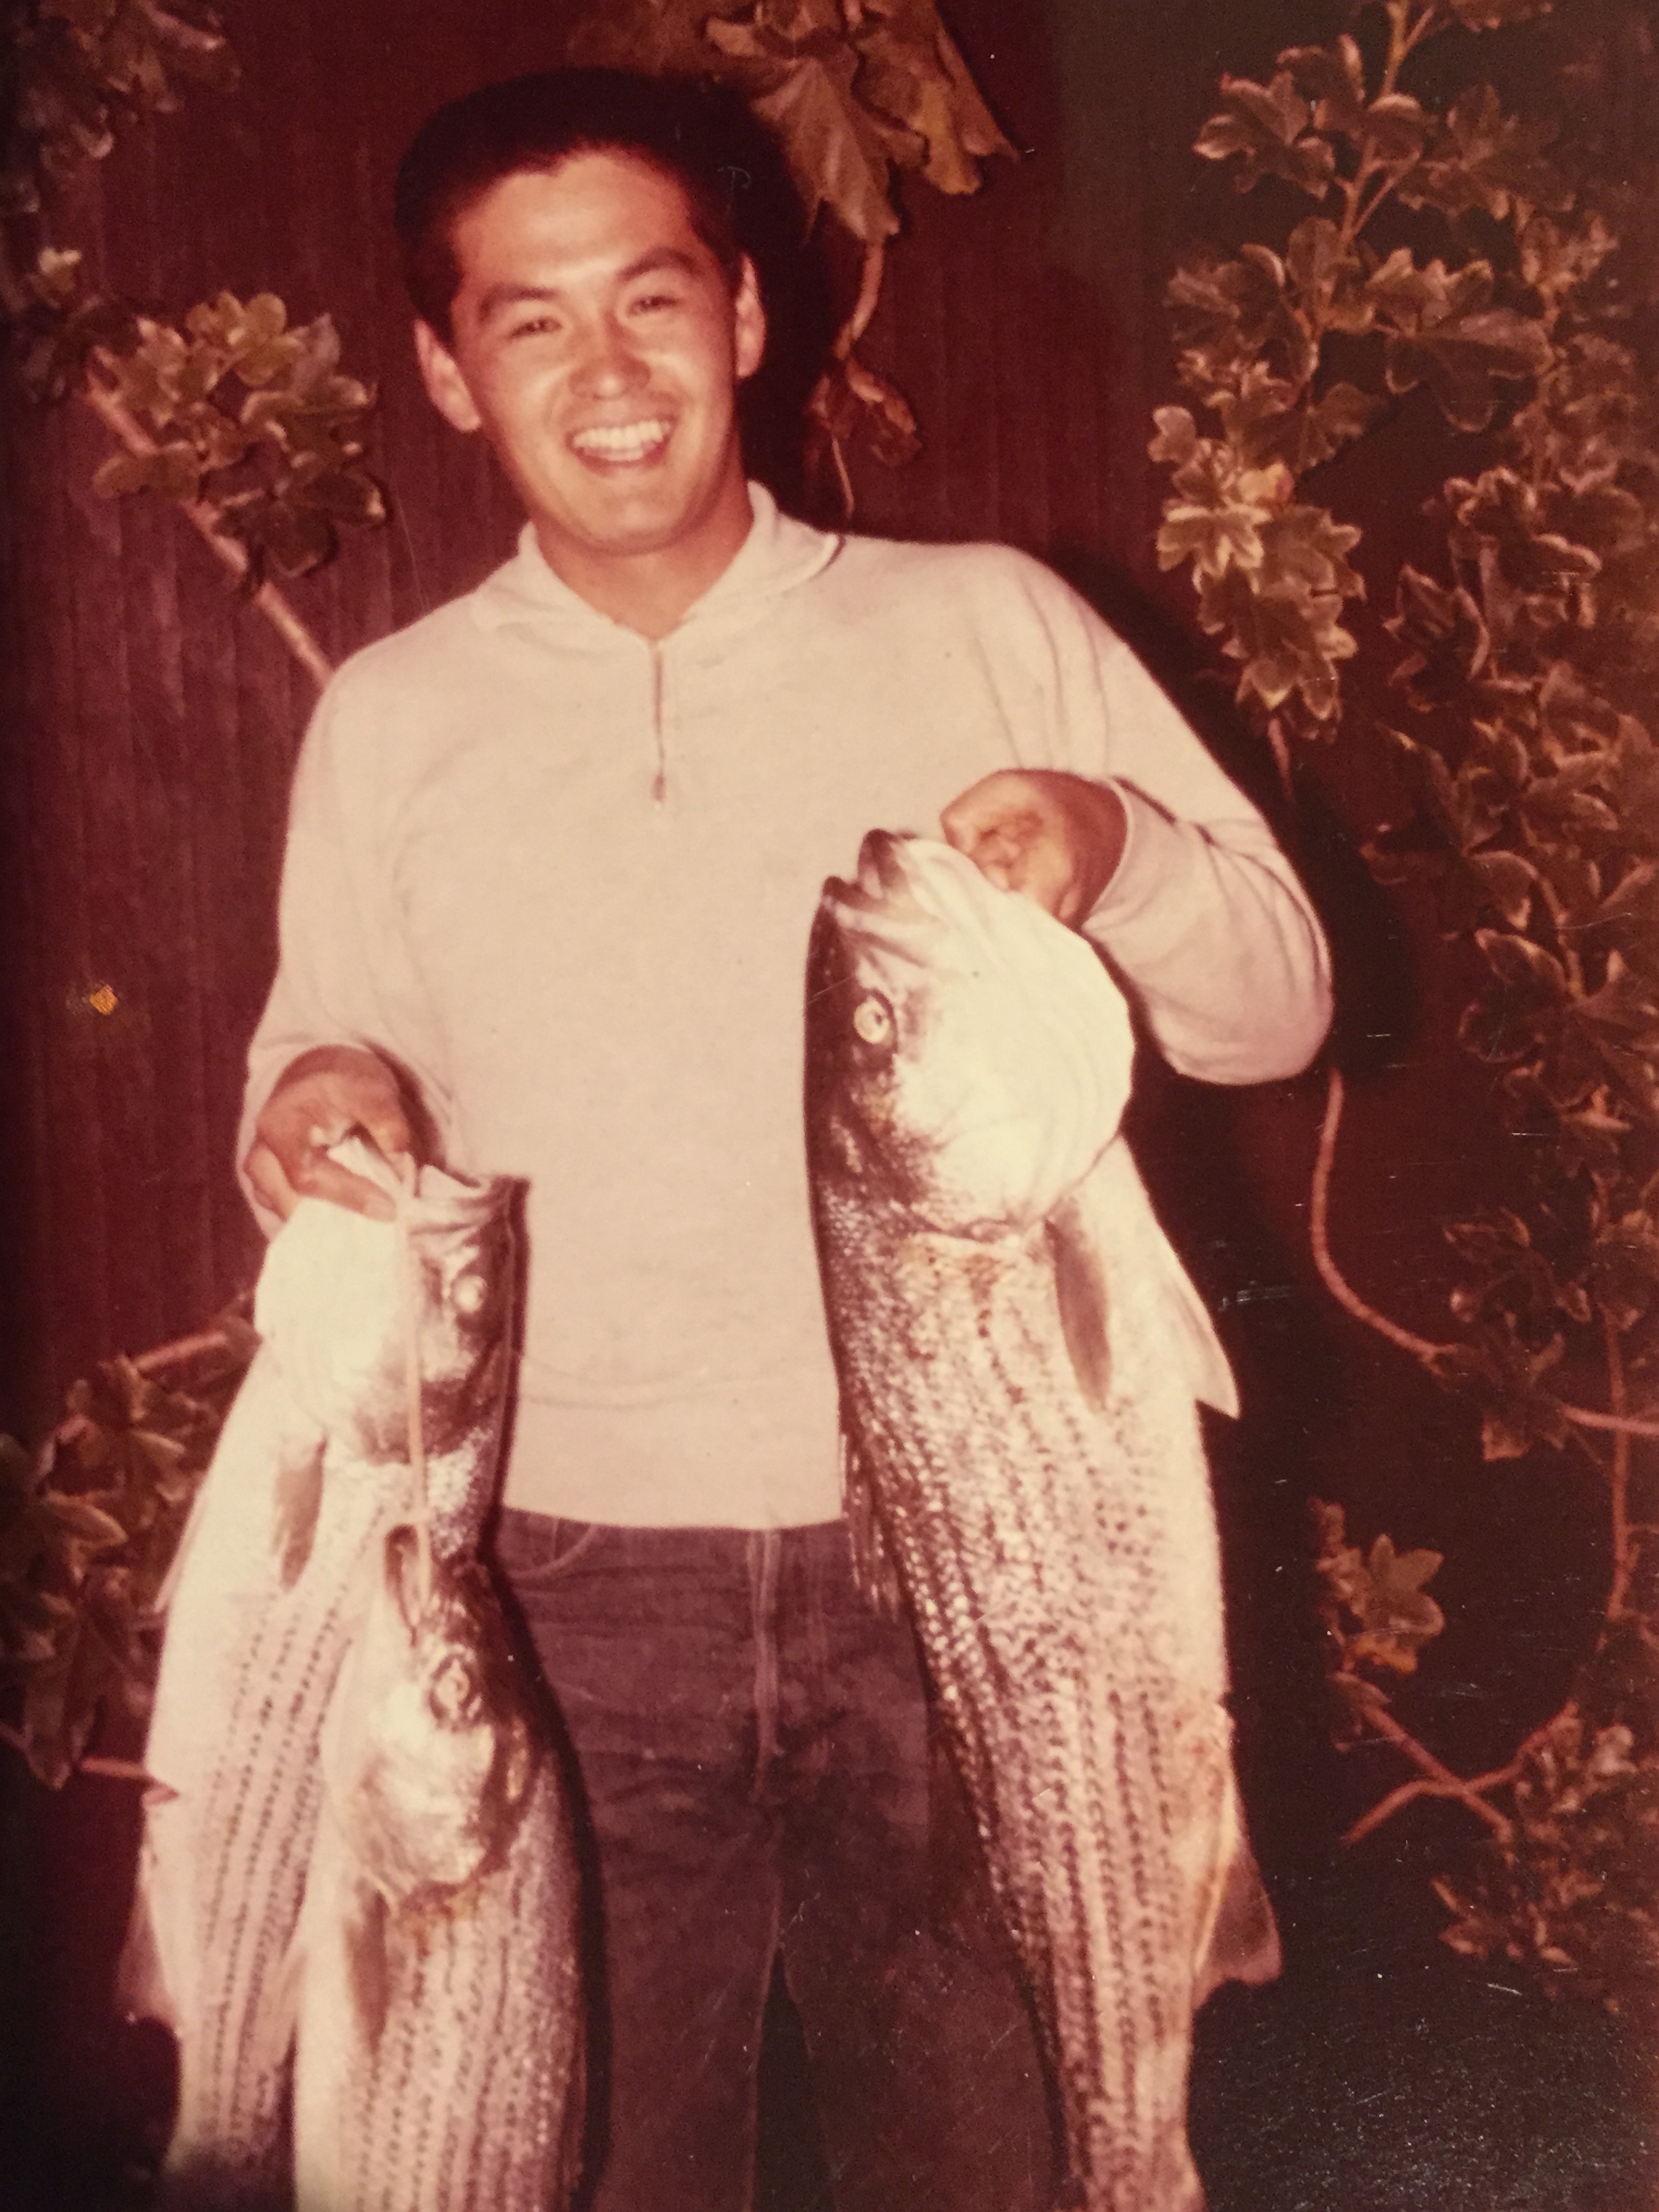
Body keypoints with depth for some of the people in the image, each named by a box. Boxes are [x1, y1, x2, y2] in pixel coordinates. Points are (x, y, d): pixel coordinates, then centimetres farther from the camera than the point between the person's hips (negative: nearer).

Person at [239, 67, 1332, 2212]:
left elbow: (1275, 1006, 3)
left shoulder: (988, 623, 1)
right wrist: (318, 1097, -11)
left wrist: (1116, 849, -17)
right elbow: (335, 1062, 12)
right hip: (571, 1577, 1)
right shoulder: (388, 719, 6)